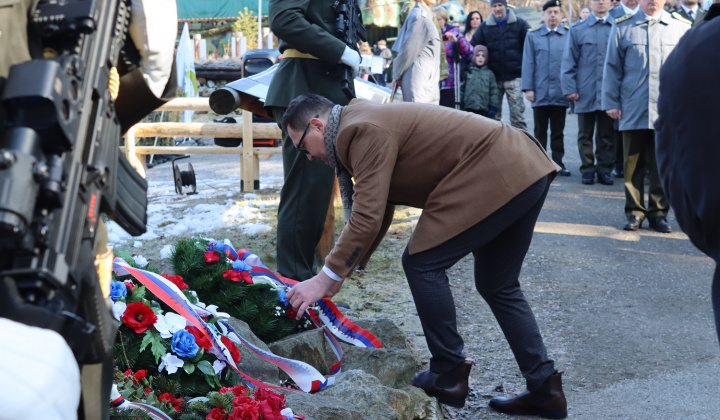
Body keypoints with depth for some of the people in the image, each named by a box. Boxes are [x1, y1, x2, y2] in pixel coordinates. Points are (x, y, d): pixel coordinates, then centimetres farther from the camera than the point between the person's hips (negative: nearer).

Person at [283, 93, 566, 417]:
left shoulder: (363, 131, -13)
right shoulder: (368, 122, 19)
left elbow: (367, 218, -17)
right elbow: (376, 211, 24)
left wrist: (326, 278, -11)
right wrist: (341, 270, 24)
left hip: (499, 177, -11)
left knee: (422, 263, -3)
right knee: (496, 285, 17)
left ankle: (449, 376, 8)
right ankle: (545, 388, 20)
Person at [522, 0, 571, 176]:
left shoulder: (568, 35, 3)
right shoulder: (533, 35, 4)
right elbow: (528, 63, 2)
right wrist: (528, 88, -4)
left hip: (560, 93, 0)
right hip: (540, 92, 0)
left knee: (558, 131, 8)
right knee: (540, 131, 9)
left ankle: (558, 163, 15)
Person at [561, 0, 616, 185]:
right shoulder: (577, 30, 4)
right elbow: (568, 62, 2)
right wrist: (570, 89, -6)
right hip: (586, 93, 0)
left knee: (607, 134, 6)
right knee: (585, 134, 7)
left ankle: (605, 169, 14)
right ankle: (587, 169, 16)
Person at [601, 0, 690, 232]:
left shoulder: (681, 27, 7)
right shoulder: (622, 27, 6)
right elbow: (612, 67, 7)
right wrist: (611, 102, 2)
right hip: (633, 111, 0)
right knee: (633, 165, 5)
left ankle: (658, 212, 17)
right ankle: (635, 212, 15)